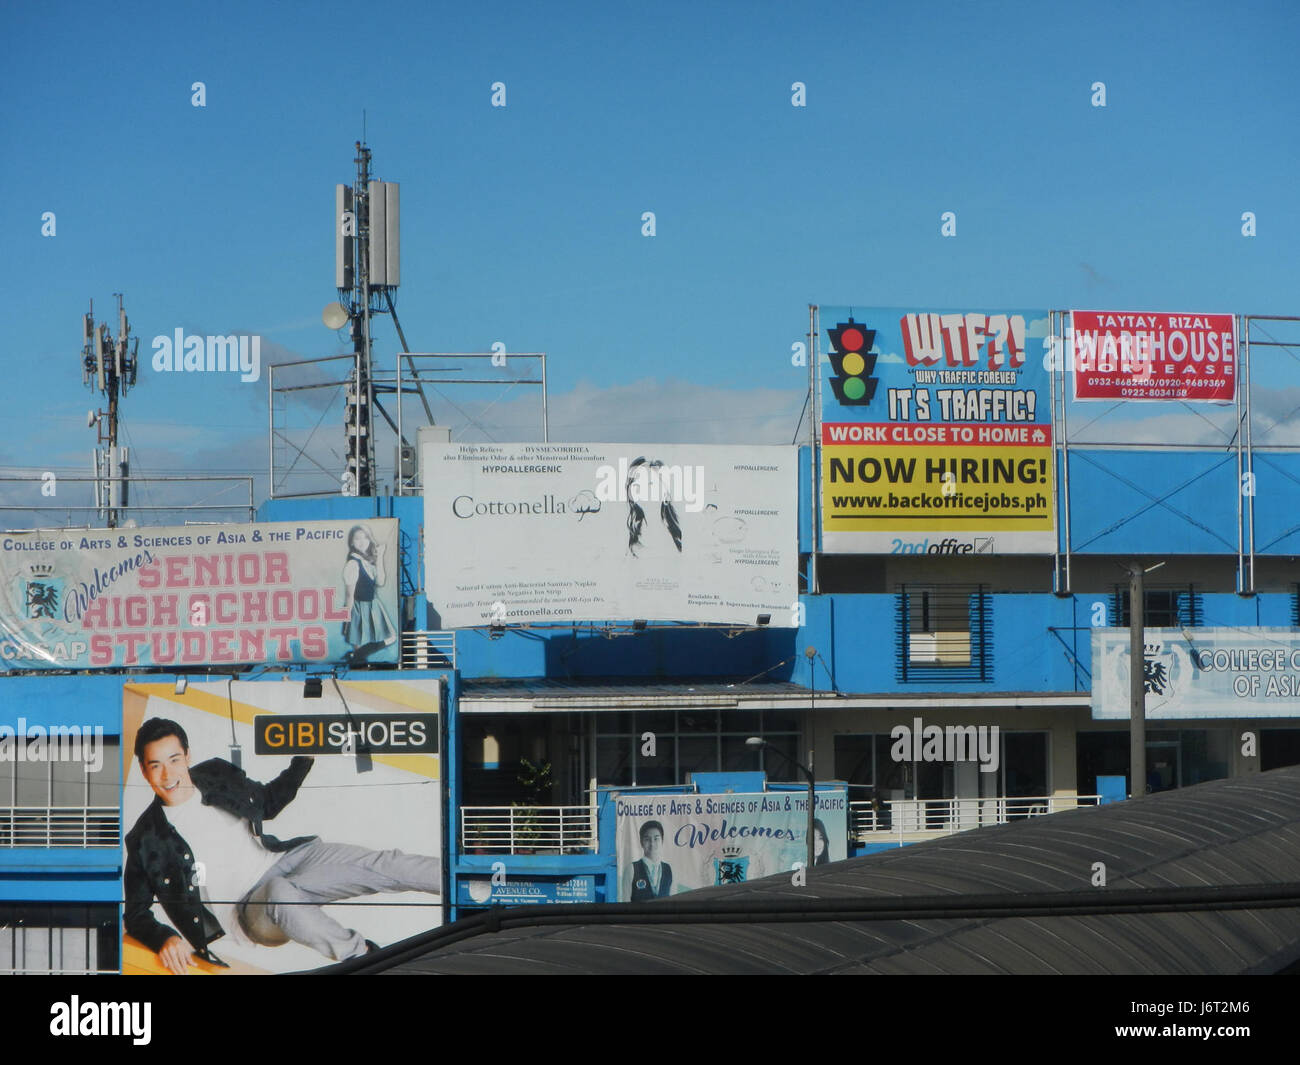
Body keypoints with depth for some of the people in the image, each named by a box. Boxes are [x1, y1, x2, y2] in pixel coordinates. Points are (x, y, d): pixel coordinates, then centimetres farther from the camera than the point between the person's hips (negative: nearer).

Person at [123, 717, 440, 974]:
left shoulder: (217, 775, 10)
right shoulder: (146, 840, -2)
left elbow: (267, 802, 28)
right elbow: (135, 913, 3)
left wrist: (304, 759, 17)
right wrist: (164, 939, -18)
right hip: (247, 909, -5)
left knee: (380, 865, -14)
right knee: (280, 894, -40)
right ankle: (364, 957, -30)